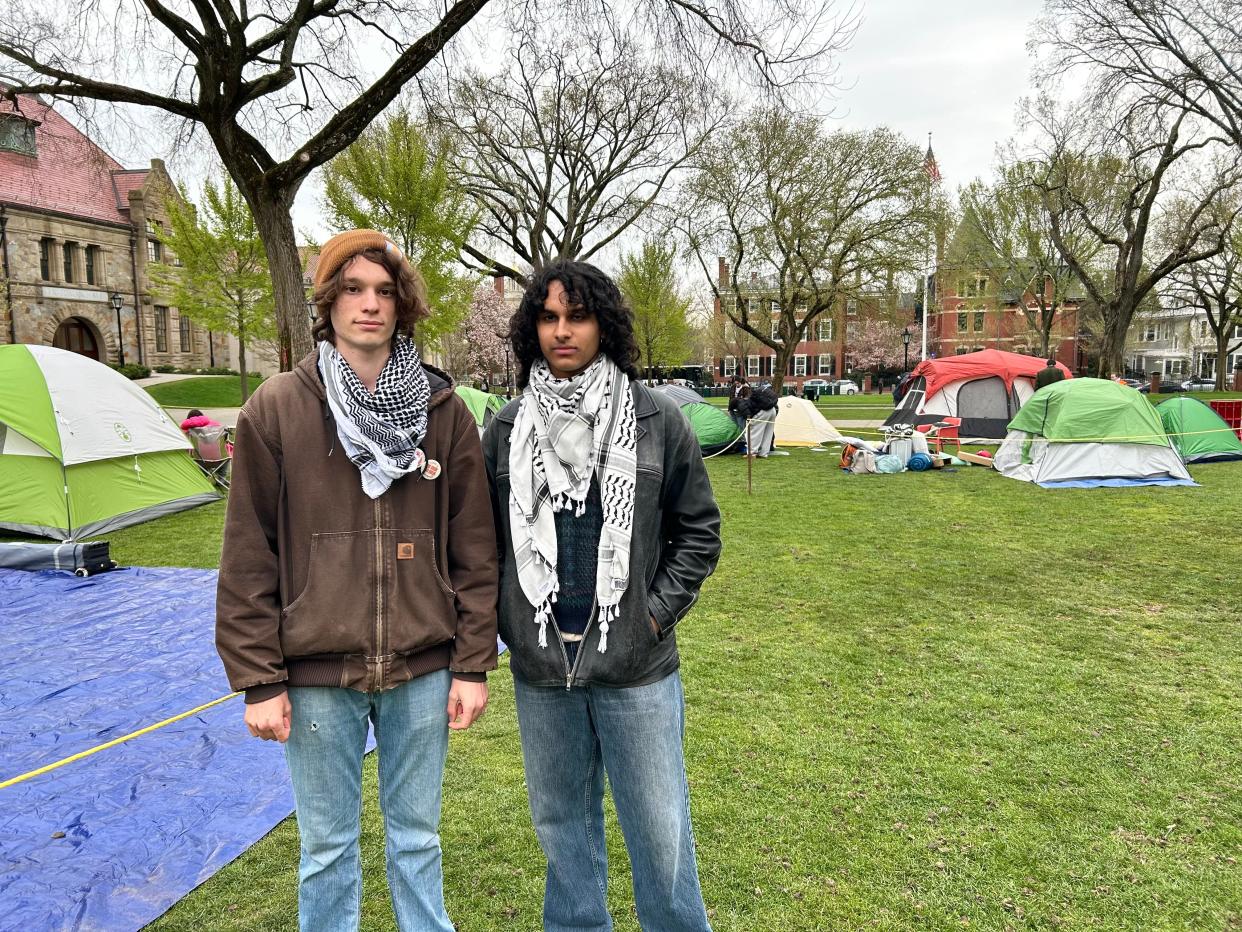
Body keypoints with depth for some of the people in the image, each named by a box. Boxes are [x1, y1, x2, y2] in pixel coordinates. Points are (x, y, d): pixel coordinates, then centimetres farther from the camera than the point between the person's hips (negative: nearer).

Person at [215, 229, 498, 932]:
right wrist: (259, 680, -4)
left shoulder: (442, 408, -2)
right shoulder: (277, 410, -5)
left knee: (417, 836, 18)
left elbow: (475, 549, 0)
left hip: (423, 670, 1)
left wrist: (473, 664, -1)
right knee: (327, 847, 16)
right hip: (316, 673, -1)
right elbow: (249, 557, -3)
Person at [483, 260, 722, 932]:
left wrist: (658, 613, -5)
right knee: (561, 819, 19)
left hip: (636, 667, -2)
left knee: (658, 825, 10)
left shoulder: (657, 420, -4)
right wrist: (506, 622, 2)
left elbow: (699, 530, 2)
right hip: (539, 670, 3)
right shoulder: (507, 428, 2)